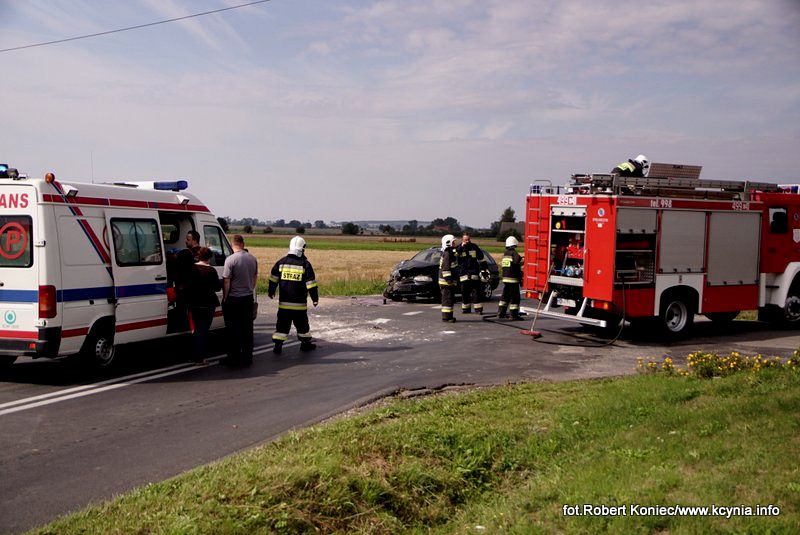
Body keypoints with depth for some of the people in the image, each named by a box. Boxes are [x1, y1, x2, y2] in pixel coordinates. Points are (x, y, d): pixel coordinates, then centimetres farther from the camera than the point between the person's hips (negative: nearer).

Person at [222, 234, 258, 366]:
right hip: (248, 298, 5)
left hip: (233, 299, -5)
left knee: (233, 330, 3)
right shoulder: (253, 259, 2)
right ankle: (247, 358, 17)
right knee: (247, 329, 12)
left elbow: (227, 282, -15)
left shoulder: (231, 259, -16)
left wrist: (225, 298, -4)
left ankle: (234, 358, 7)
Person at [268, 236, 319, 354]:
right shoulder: (305, 264, -7)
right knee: (302, 324, 12)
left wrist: (271, 291, 25)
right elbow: (311, 283, -6)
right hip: (299, 304, -2)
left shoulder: (281, 262, 3)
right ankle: (305, 343, 23)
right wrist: (315, 298, 1)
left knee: (282, 324, 5)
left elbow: (273, 279, 11)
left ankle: (278, 345, -1)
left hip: (283, 302, 2)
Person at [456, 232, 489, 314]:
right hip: (464, 274, 0)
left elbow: (481, 259, 12)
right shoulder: (459, 248, 6)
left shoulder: (474, 247, 8)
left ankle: (479, 309, 3)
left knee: (478, 292, -2)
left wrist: (485, 270, 8)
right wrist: (461, 247, -18)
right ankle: (466, 309, 13)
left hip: (475, 273, 0)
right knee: (465, 292, 3)